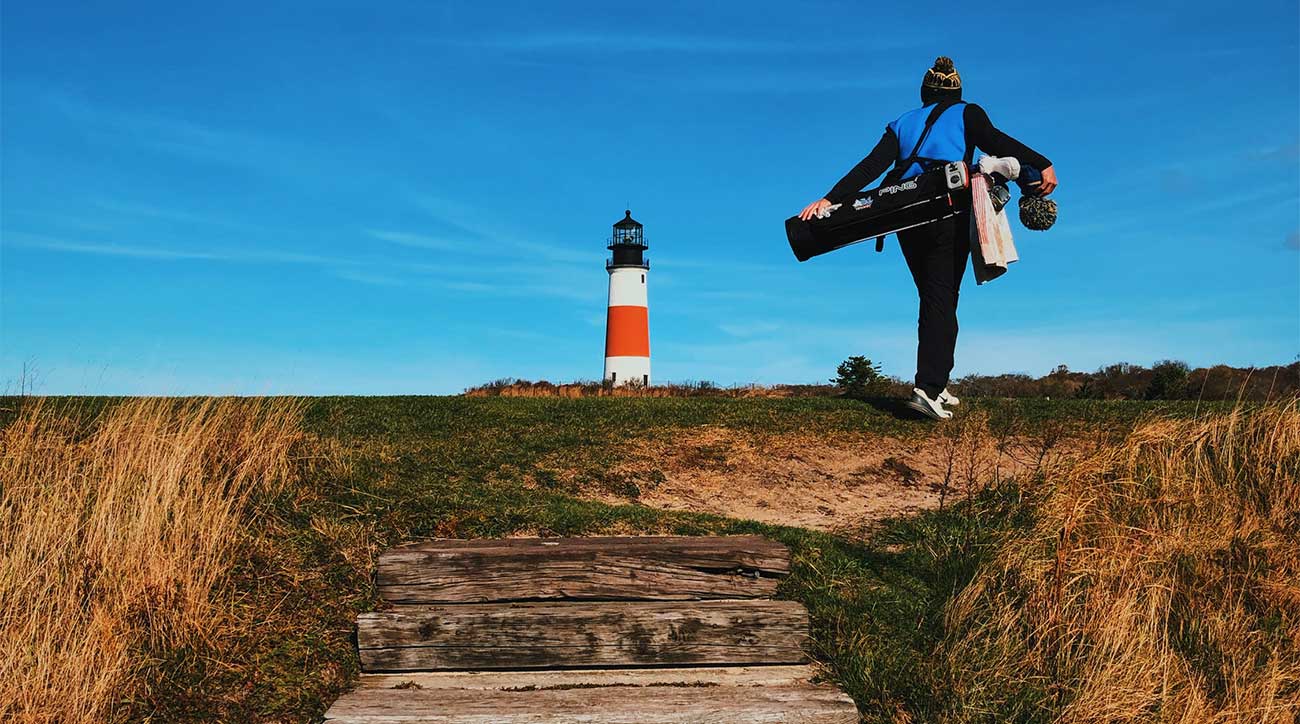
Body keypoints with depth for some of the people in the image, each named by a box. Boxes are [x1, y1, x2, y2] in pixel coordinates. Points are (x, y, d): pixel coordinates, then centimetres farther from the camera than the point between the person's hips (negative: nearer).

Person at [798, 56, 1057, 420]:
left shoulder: (901, 124, 20)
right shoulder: (967, 113, 13)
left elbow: (871, 165, 7)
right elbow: (993, 141, -7)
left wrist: (830, 199, 2)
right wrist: (1042, 164, -11)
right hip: (950, 212, -3)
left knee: (933, 299, 14)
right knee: (942, 299, -7)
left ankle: (935, 385, 12)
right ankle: (928, 387, -21)